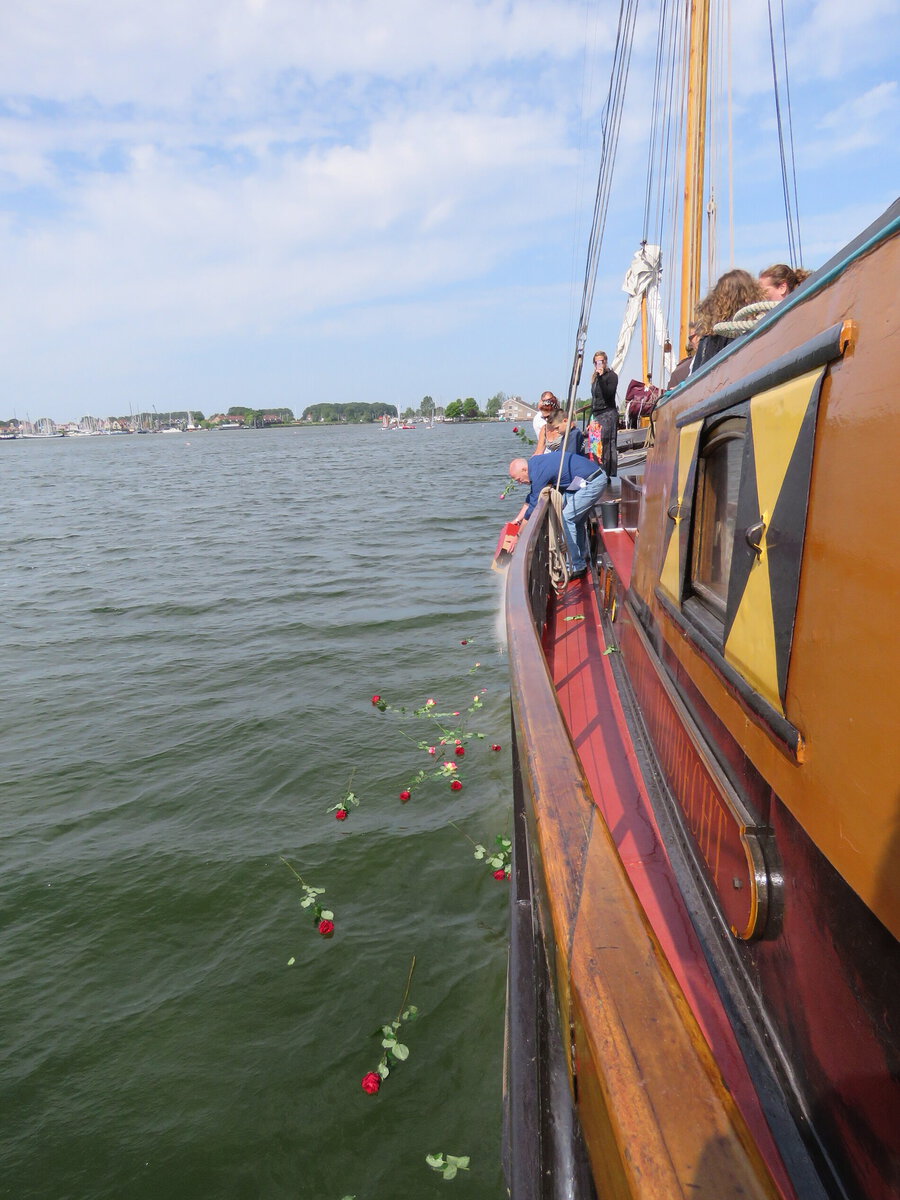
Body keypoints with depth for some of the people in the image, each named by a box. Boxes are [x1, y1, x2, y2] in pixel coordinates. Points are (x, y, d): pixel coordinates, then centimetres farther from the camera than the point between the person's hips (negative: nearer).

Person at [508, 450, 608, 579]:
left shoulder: (539, 473, -20)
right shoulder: (534, 463, 10)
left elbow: (533, 508, -16)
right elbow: (531, 497, 23)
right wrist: (519, 518, 26)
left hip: (592, 483, -11)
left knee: (567, 519, -10)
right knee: (577, 520, 17)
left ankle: (576, 567, -5)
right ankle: (582, 561, 28)